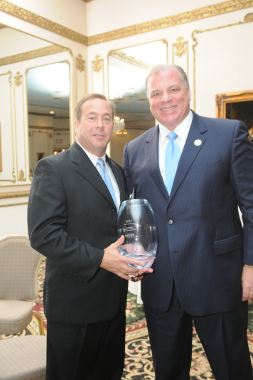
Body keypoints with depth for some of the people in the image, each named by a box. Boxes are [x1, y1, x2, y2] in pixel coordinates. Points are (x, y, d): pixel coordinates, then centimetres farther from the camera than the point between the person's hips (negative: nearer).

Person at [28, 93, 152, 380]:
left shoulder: (117, 171, 12)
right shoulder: (52, 168, -12)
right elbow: (42, 234, -21)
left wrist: (133, 260, -1)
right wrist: (99, 259, -24)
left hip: (114, 301, 7)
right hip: (73, 303, -6)